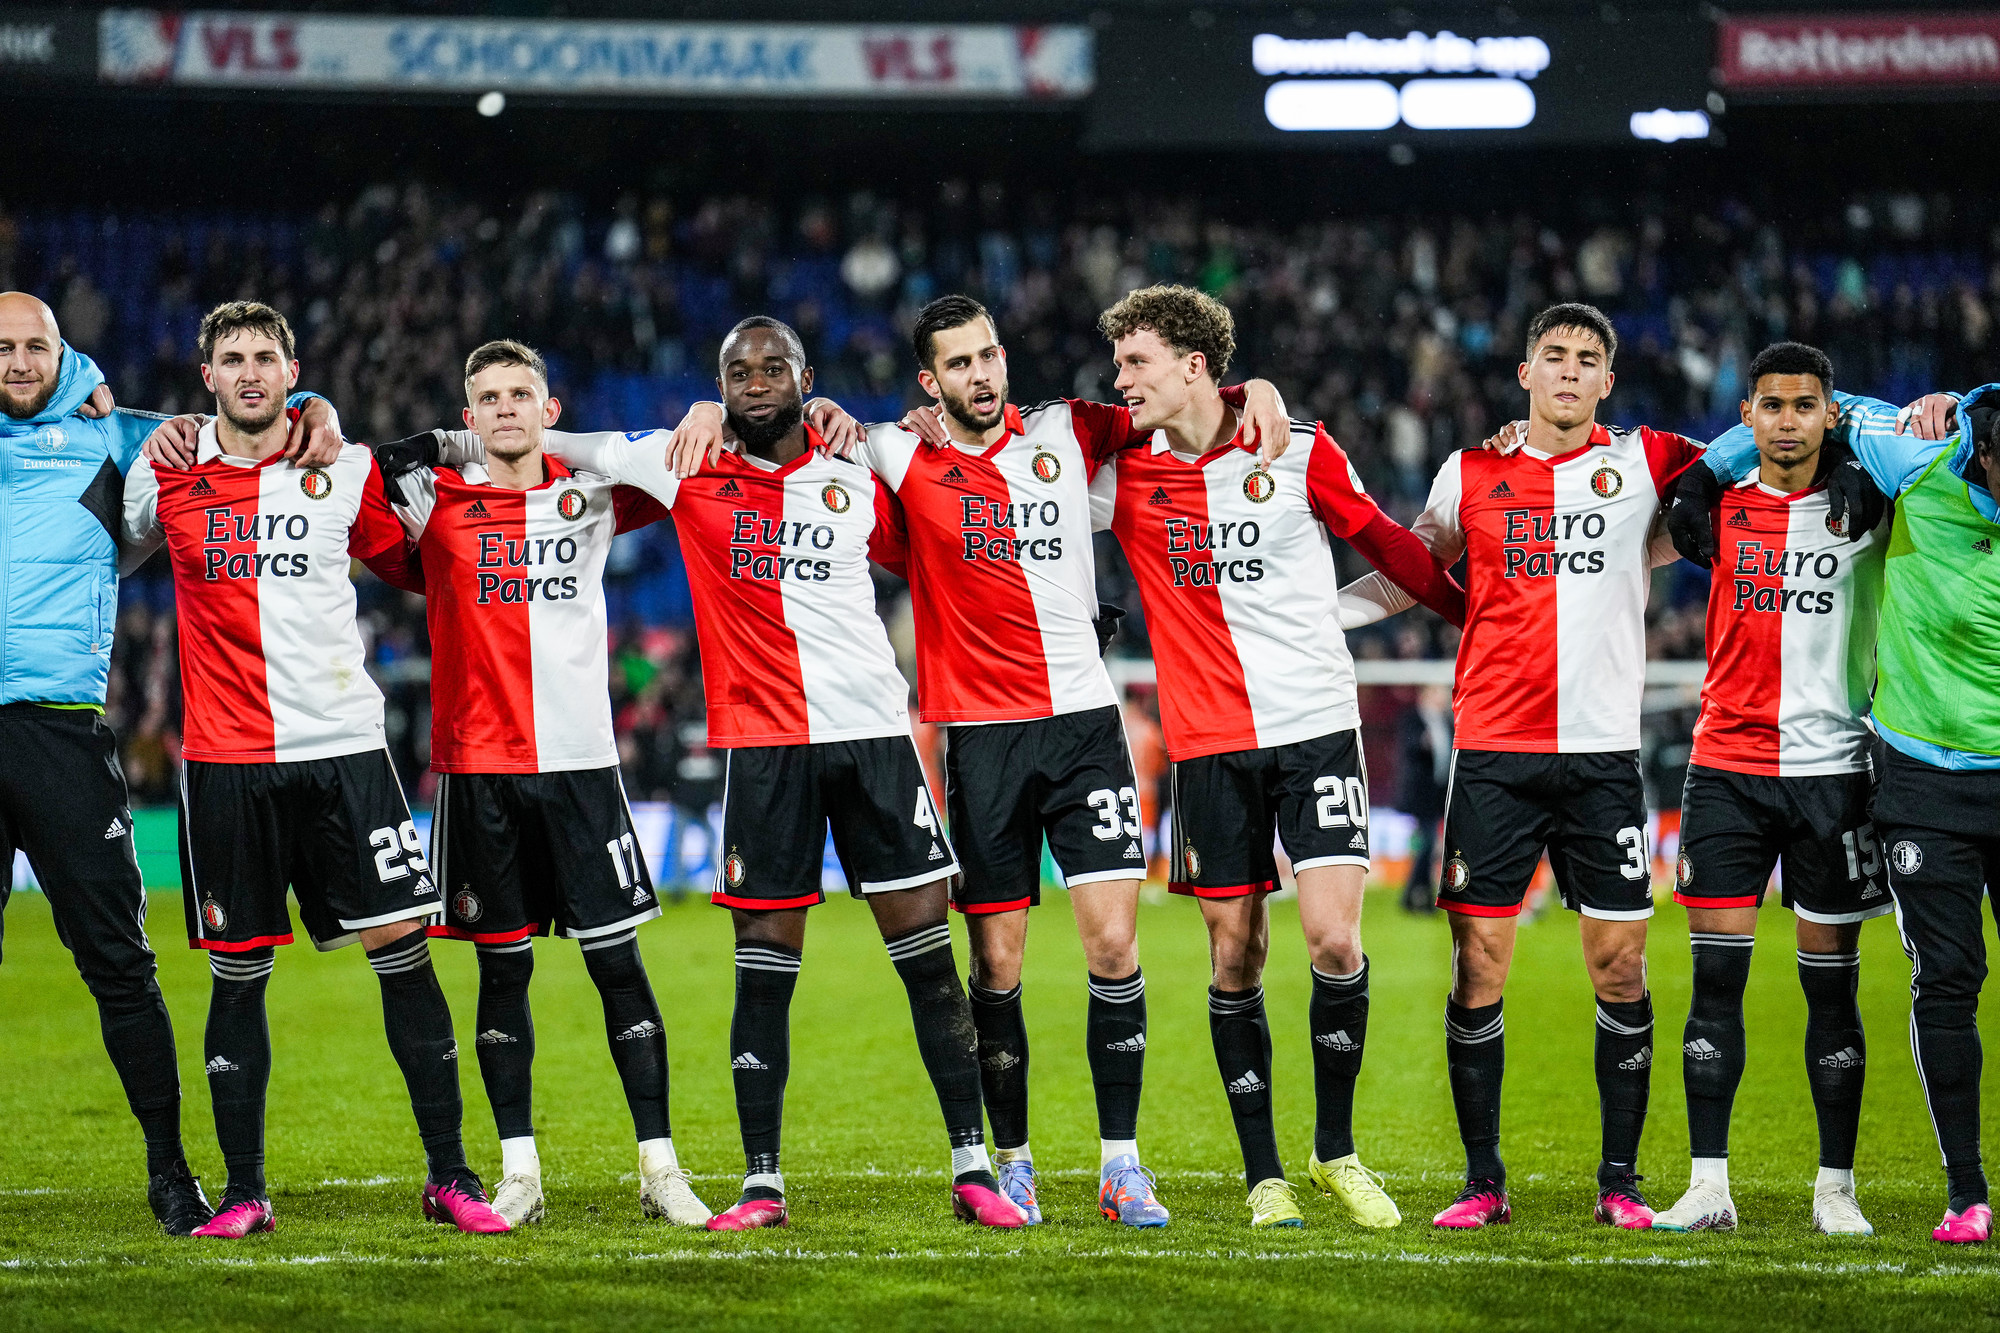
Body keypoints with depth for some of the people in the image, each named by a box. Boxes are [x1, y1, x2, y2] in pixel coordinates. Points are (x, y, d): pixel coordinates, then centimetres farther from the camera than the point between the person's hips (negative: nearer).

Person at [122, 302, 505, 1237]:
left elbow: (409, 565, 17)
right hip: (224, 757, 0)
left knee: (404, 947, -4)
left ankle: (449, 1177, 4)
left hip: (343, 746, 0)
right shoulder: (167, 476, 4)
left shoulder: (348, 471, 4)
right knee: (239, 973, 3)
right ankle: (244, 1190, 12)